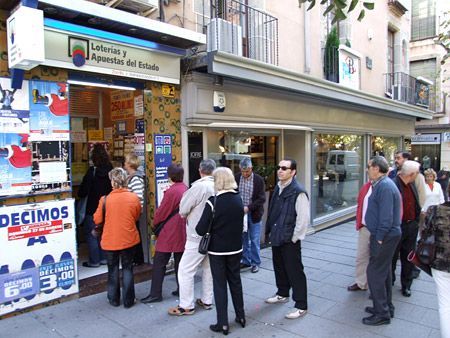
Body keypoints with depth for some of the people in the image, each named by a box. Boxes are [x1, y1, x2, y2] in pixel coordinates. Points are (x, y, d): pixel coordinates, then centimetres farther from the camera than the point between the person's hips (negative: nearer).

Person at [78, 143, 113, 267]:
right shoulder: (110, 170, -2)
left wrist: (80, 194, 4)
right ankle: (104, 258, 24)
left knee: (91, 234, 6)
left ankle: (94, 261, 11)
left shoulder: (92, 171, -17)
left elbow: (83, 191, -16)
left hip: (93, 208, -6)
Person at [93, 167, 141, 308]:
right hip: (129, 240, 1)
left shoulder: (105, 199, -15)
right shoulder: (134, 198, -10)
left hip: (110, 241, -1)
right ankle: (128, 300, 18)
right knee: (127, 269, 13)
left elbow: (97, 220, -4)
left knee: (112, 270, 16)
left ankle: (114, 299, 27)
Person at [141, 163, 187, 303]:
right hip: (182, 232, 7)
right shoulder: (186, 189, 3)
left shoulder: (171, 192, -18)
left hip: (169, 233, -7)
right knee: (180, 262, 15)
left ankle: (155, 294, 5)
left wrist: (155, 222, 7)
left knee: (159, 263, 1)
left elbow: (161, 212, -11)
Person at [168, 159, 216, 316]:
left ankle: (186, 306, 11)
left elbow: (183, 210, -12)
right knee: (208, 268, 19)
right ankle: (207, 300, 30)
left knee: (185, 270, 4)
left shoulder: (199, 187, -19)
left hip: (198, 236, -7)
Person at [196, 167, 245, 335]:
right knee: (235, 281, 19)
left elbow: (201, 230, -18)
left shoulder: (213, 201, -18)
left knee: (220, 284, 7)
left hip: (217, 250, -4)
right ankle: (241, 316, 31)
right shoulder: (239, 199, -2)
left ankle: (223, 324, 15)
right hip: (236, 248, 5)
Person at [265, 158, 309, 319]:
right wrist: (270, 231, 12)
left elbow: (303, 218, -19)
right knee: (279, 267, 23)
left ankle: (301, 306, 18)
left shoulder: (298, 192, -19)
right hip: (276, 237, 8)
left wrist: (294, 238, -15)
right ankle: (282, 294, 44)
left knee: (295, 272, 3)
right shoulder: (278, 188, 6)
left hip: (290, 240, -8)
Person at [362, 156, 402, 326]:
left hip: (385, 237, -11)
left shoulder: (384, 186, -21)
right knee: (383, 271, 19)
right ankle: (386, 307, 33)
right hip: (383, 235, 11)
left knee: (375, 273, -4)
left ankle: (382, 314, 7)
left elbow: (386, 216, -26)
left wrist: (379, 238, -20)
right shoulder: (381, 184, 12)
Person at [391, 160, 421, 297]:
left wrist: (416, 222, 9)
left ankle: (406, 285, 29)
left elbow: (416, 205, 14)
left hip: (411, 226, 7)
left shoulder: (412, 184, 6)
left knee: (408, 258, 15)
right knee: (392, 257, 10)